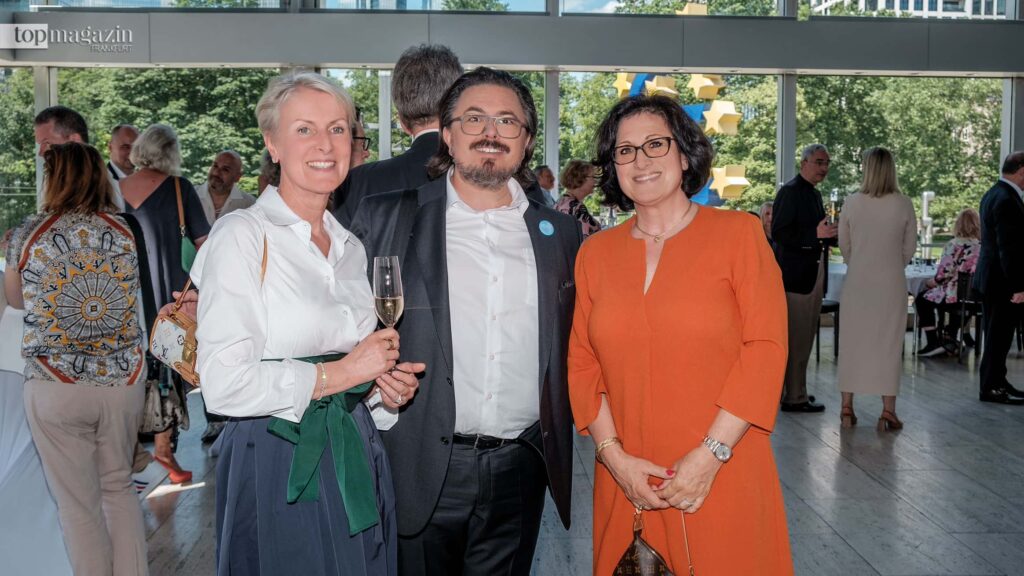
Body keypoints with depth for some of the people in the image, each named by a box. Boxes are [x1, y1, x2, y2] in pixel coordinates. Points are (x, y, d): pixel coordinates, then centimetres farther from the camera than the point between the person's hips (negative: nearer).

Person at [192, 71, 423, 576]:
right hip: (277, 469, -6)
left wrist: (383, 378, 3)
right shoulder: (242, 235, -11)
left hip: (356, 459, 7)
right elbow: (223, 385, -19)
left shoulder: (350, 246, 12)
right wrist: (338, 372, -13)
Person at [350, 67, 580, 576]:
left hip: (520, 471, 3)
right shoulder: (386, 218, -1)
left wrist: (555, 443, 8)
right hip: (421, 470, -2)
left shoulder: (559, 232, 8)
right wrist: (381, 415, -9)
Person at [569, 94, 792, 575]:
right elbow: (582, 363, 7)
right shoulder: (595, 252, 7)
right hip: (626, 483, 3)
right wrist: (614, 455, -5)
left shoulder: (738, 233, -2)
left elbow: (766, 348, -7)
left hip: (723, 481, -2)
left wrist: (710, 455, -13)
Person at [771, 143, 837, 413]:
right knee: (796, 338, -6)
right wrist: (816, 234, -28)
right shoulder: (790, 191, -11)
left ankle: (793, 390, 22)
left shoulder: (815, 194, 18)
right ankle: (795, 397, -1)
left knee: (805, 337, 14)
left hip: (814, 273, 10)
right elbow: (779, 233, -19)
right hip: (797, 274, -10)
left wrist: (828, 235, 6)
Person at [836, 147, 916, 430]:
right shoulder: (904, 205, -6)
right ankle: (888, 411, 7)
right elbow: (910, 247, 2)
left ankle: (847, 408, 14)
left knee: (852, 341, 9)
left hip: (857, 282, 1)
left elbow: (843, 245, 5)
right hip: (891, 284, -1)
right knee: (888, 343, 6)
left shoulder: (852, 203, -6)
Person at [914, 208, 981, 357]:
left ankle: (933, 343, 10)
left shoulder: (954, 245, -14)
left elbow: (944, 273, -16)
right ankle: (950, 338, 42)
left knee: (921, 299, 16)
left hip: (956, 296, -7)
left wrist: (931, 282, 5)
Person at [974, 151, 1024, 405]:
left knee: (997, 335, 16)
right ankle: (992, 388, 6)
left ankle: (996, 382, 25)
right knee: (999, 335, -1)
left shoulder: (993, 194, 12)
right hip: (1002, 281, -10)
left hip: (990, 277, 10)